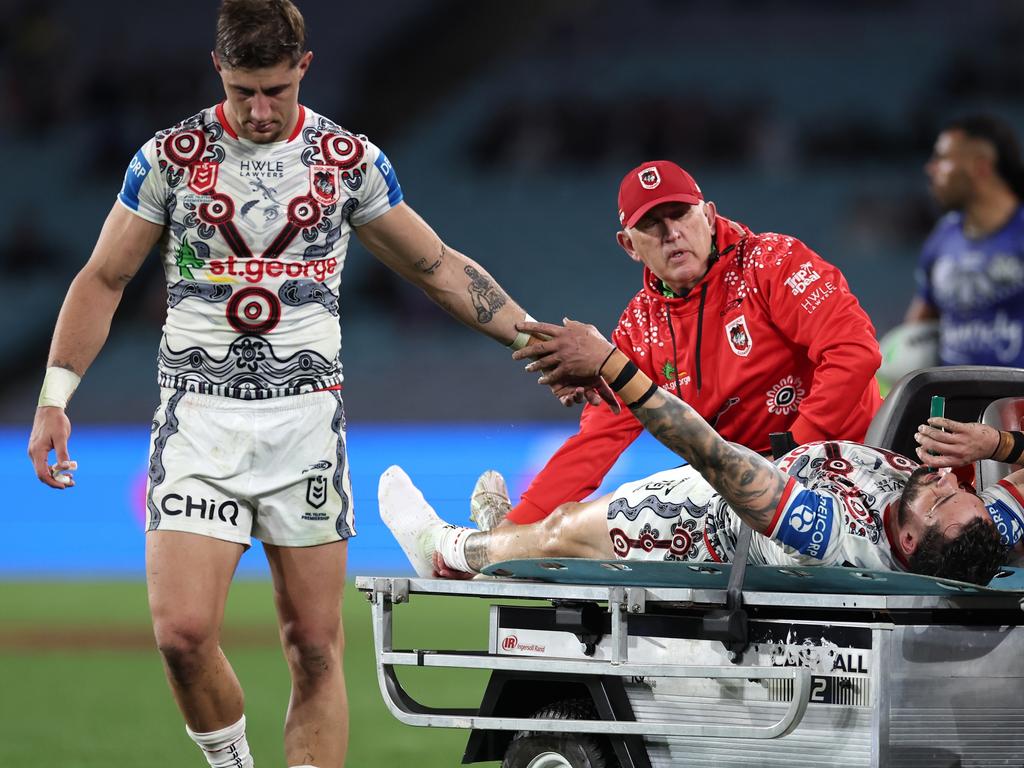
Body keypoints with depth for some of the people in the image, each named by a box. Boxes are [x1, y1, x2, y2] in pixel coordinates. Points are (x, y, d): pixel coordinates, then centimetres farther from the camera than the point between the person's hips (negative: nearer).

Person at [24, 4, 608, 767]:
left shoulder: (349, 159, 4)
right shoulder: (169, 157, 1)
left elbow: (439, 267, 12)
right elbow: (104, 279, 6)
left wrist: (536, 340, 6)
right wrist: (55, 396, -4)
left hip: (306, 418, 1)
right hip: (200, 417, -1)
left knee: (316, 648, -2)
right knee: (182, 631, -15)